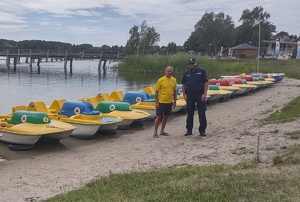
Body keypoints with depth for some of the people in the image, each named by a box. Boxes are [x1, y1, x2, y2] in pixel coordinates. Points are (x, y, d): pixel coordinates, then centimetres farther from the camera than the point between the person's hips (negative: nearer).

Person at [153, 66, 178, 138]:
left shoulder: (174, 80, 4)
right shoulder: (161, 80, -9)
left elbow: (174, 92, 12)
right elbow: (156, 92, -7)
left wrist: (174, 102, 10)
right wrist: (156, 102, -11)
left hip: (169, 102, 5)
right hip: (161, 102, -5)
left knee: (166, 116, 12)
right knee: (158, 116, 0)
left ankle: (162, 131, 25)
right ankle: (155, 132, 8)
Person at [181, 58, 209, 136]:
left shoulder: (202, 71, 1)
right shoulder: (186, 73, 10)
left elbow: (206, 83, -2)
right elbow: (183, 85, 12)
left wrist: (204, 93, -10)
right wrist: (184, 95, 4)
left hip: (200, 95, -3)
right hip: (190, 95, 3)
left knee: (202, 114, 0)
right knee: (190, 114, 9)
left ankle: (202, 130, 7)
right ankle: (189, 130, 18)